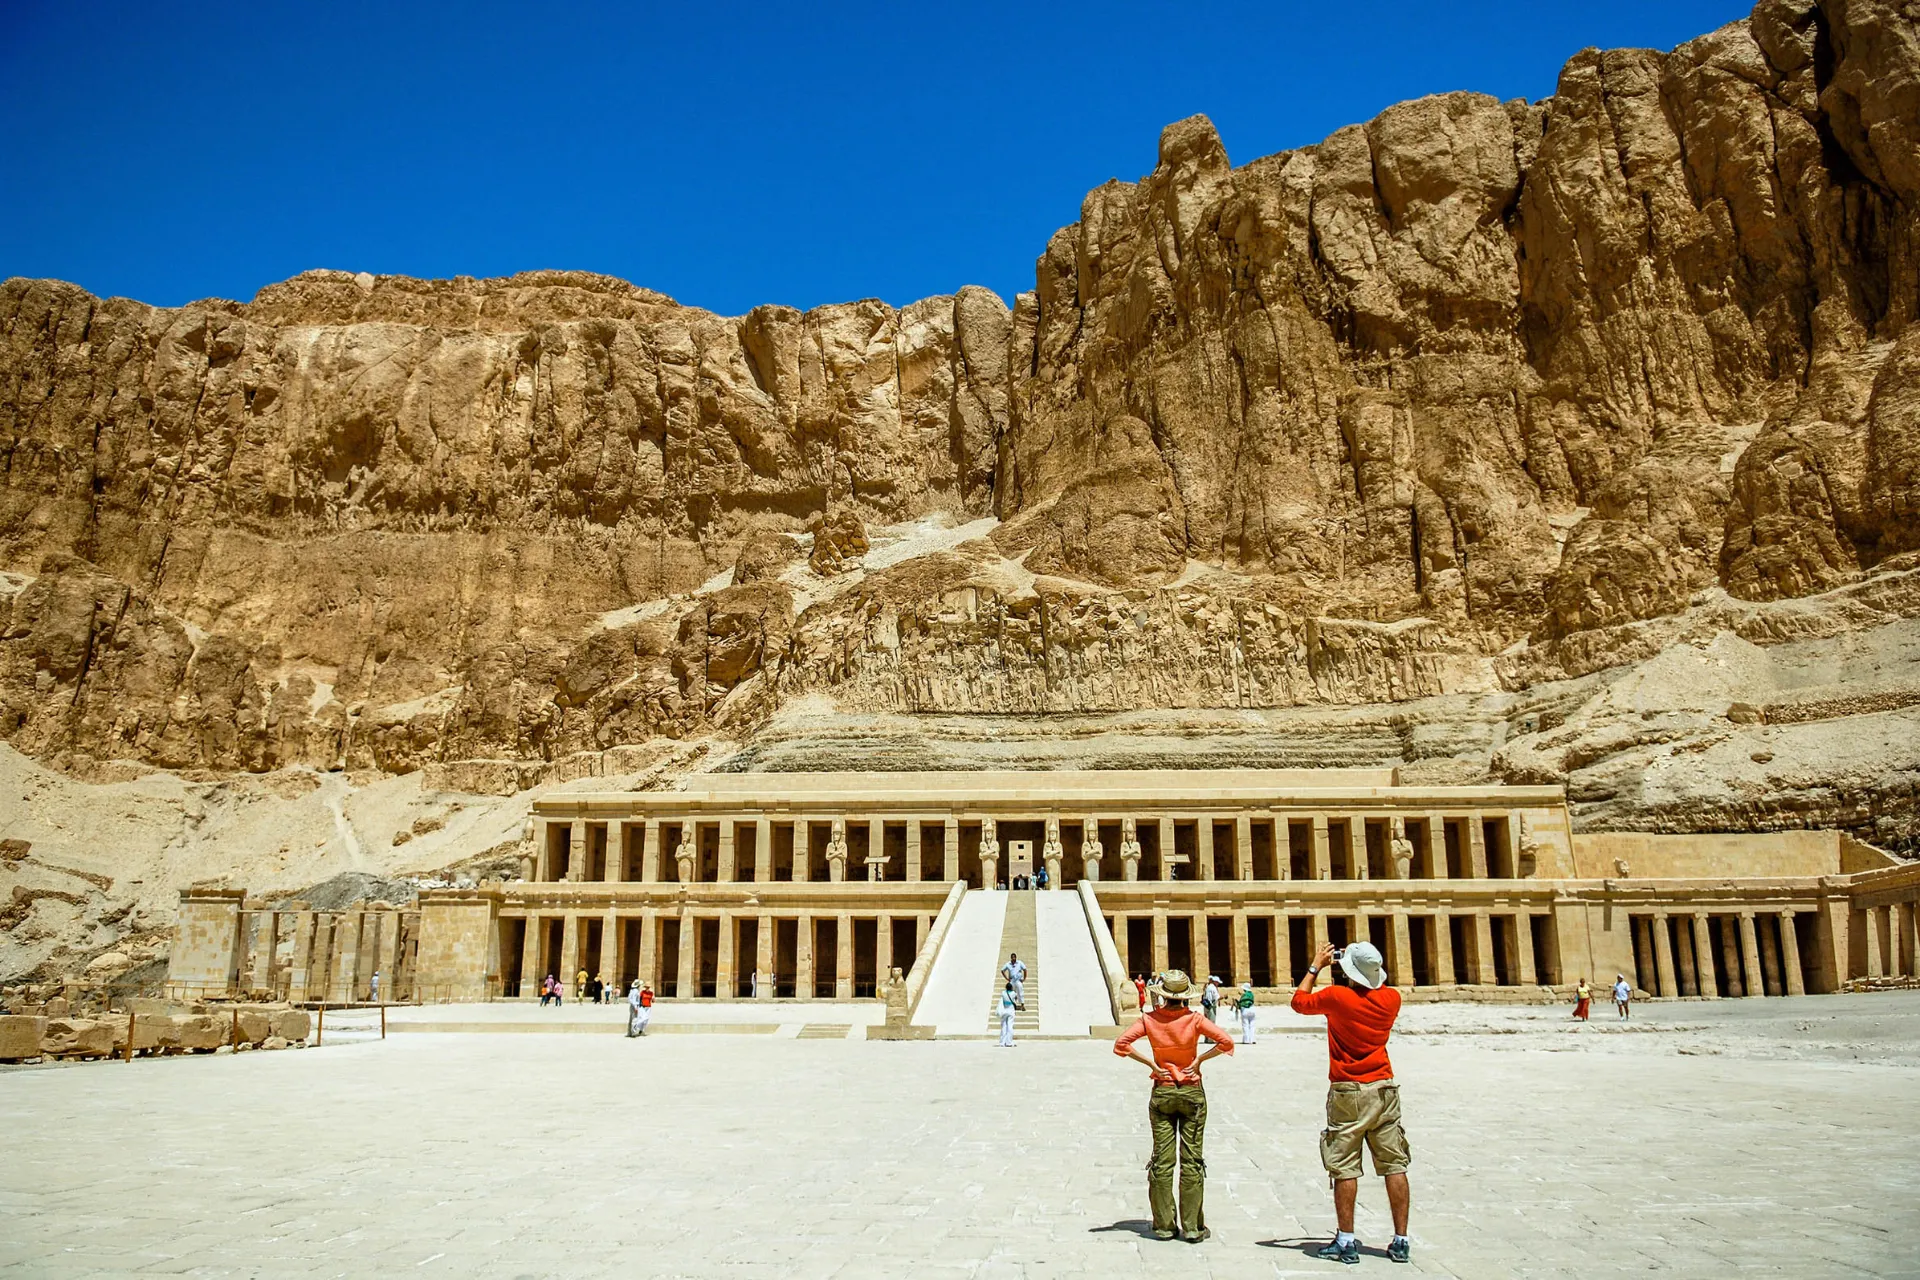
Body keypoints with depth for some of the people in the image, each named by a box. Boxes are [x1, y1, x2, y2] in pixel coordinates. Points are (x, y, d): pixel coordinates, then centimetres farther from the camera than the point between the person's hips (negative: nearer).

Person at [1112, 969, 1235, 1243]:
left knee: (1162, 1161, 8)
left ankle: (1164, 1225, 11)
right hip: (1192, 1093, -1)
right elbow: (1226, 1042, -15)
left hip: (1161, 1094, 1)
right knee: (1192, 1160, 5)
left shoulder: (1149, 1020, -7)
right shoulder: (1194, 1020, -11)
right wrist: (1200, 1058, -7)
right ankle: (1192, 1227, 7)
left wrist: (1151, 1062, -6)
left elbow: (1121, 1044, -12)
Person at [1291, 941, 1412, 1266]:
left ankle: (1346, 1242, 2)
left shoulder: (1337, 996, -11)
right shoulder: (1391, 998, 1)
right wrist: (1363, 964, 22)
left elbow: (1299, 1001, 7)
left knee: (1345, 1168, 1)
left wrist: (1316, 966, 15)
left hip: (1347, 1092, -4)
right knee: (1395, 1166, 6)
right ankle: (1401, 1241, 8)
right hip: (1384, 1090, 4)